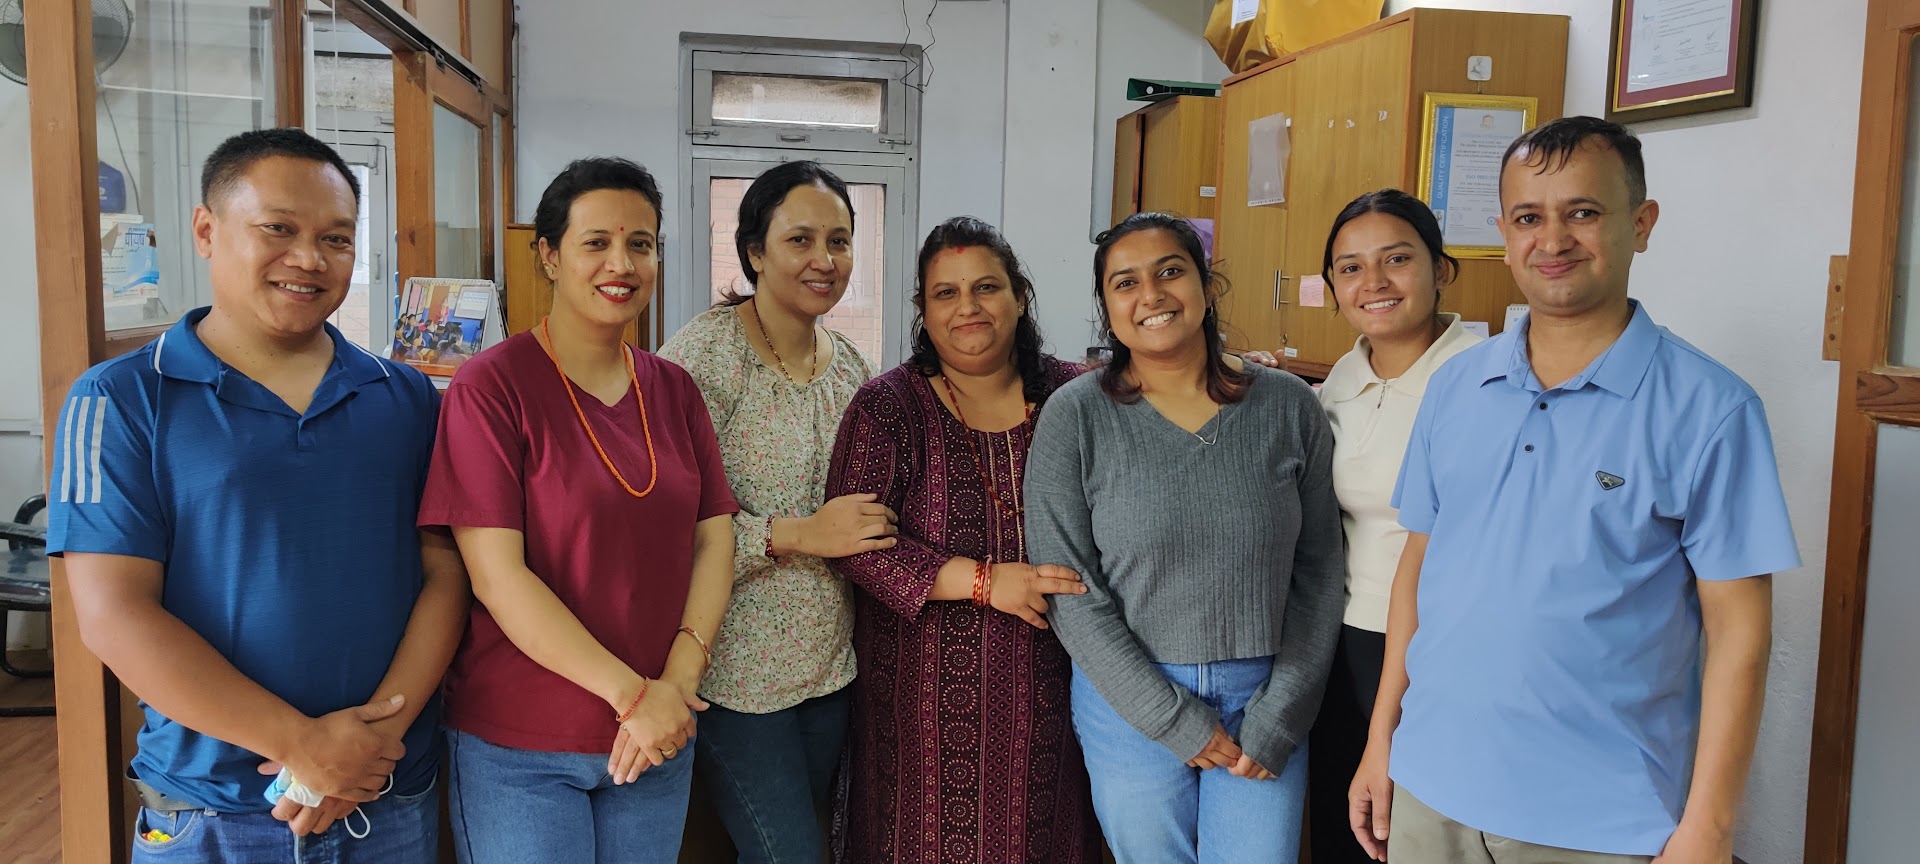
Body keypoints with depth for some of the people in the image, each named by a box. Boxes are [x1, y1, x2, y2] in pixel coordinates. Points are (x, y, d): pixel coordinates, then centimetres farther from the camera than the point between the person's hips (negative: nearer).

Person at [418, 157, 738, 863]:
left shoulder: (673, 389, 5)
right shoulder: (491, 385, -11)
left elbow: (714, 539, 2)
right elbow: (496, 575, -16)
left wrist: (679, 679, -12)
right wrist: (632, 694, -17)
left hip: (656, 740, 5)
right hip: (516, 751, -5)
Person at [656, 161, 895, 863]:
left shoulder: (849, 363, 7)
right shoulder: (704, 355, -15)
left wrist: (871, 530, 3)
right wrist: (797, 535, -23)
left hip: (830, 665, 7)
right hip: (737, 671, -7)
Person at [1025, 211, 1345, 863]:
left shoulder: (1288, 406, -2)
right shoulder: (1075, 417, -7)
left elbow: (1318, 573, 1)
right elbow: (1069, 591, -9)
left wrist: (1279, 717, -5)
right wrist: (1175, 720, -10)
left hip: (1263, 697, 1)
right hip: (1129, 701, -1)